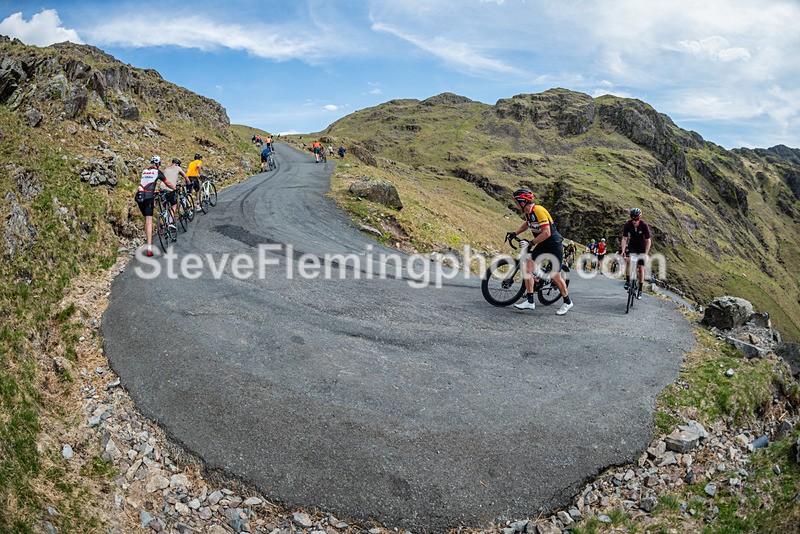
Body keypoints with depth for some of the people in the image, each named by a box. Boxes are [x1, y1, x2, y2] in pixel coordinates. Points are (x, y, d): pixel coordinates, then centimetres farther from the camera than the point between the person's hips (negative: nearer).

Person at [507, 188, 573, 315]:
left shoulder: (538, 211, -25)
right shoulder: (528, 212, 3)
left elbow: (546, 233, -30)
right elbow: (527, 223, 26)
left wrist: (532, 243, -23)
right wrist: (514, 233, 12)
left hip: (554, 244, -8)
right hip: (542, 244, 8)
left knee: (555, 276, -2)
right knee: (528, 266, -7)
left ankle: (567, 302, 20)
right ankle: (530, 301, -5)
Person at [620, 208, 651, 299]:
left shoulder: (644, 225, -27)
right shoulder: (627, 224, -21)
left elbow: (648, 241, -23)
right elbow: (624, 238, -17)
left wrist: (646, 254, -32)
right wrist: (623, 250, -30)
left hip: (642, 247, -2)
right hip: (632, 245, 2)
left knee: (641, 268, -6)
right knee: (628, 260, -26)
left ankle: (640, 290, 4)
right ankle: (627, 281, -11)